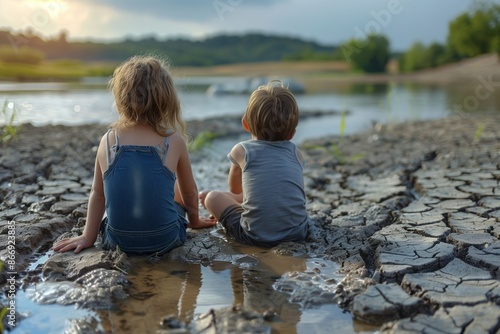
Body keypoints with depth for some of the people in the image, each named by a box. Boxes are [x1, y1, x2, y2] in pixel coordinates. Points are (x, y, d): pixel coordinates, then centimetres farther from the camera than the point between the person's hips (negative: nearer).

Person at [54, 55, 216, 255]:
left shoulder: (108, 141, -6)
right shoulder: (174, 141, -9)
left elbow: (98, 194, 4)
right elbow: (190, 192, 5)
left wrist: (88, 237, 17)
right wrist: (194, 220, 24)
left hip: (119, 241, 2)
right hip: (165, 240, -2)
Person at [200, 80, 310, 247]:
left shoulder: (241, 150, 4)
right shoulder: (296, 153, 11)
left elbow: (235, 189, 22)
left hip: (255, 236, -4)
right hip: (298, 232, 4)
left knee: (211, 196, 13)